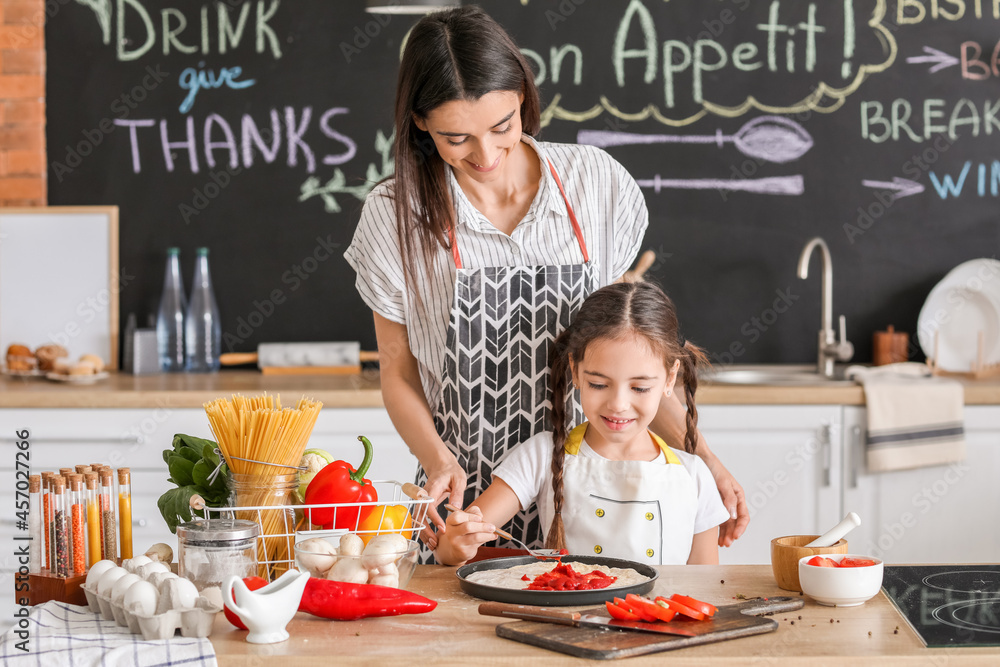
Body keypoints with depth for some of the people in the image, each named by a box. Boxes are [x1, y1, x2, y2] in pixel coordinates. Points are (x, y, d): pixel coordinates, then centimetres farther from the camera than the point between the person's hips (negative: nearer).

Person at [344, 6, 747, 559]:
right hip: (464, 503, -1)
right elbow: (397, 371, 4)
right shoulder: (394, 215, -5)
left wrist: (699, 454, -1)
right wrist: (438, 461, -14)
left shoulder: (595, 183, 0)